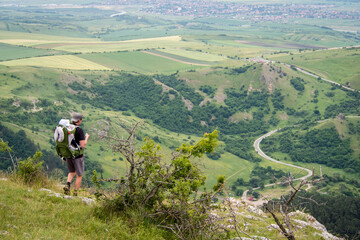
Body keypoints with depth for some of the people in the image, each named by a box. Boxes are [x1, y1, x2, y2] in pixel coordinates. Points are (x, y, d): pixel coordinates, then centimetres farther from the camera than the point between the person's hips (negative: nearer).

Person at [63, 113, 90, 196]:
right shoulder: (79, 130, -19)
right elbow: (83, 145, -21)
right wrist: (87, 137, -4)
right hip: (77, 156, -6)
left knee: (72, 172, 25)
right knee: (79, 175, 11)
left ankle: (67, 185, 1)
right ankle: (75, 193, 13)